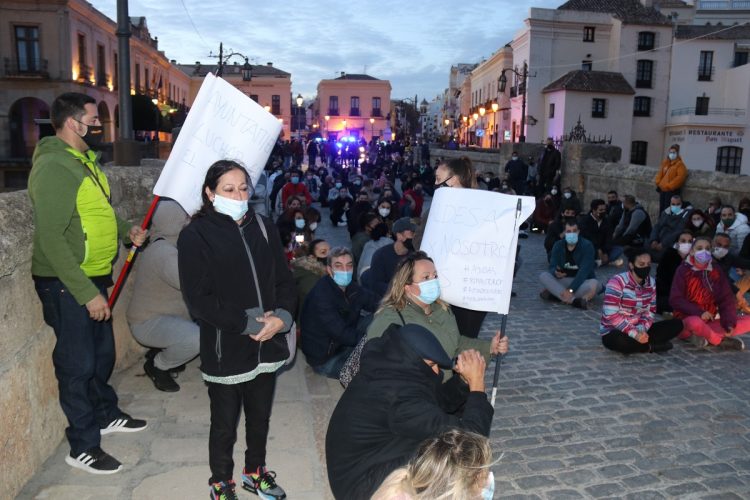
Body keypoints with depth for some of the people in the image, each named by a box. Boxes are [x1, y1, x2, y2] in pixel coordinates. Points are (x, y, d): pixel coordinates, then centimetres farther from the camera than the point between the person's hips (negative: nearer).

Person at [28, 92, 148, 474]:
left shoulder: (85, 159, 10)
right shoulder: (54, 167, -21)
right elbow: (51, 239, -25)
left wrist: (126, 230, 6)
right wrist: (87, 293, -26)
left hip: (93, 277, 9)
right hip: (67, 285, -9)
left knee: (103, 353, 22)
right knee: (78, 364, 3)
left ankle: (106, 414, 42)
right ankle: (83, 447, 19)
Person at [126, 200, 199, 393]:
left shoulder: (163, 246, 6)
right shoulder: (163, 252, -27)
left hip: (170, 315, 10)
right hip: (148, 323, -10)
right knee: (196, 338, -33)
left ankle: (161, 351, 17)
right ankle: (157, 366, -3)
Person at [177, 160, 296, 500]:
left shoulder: (263, 227, 4)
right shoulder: (196, 235, -9)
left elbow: (284, 280, 7)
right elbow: (199, 300, -14)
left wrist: (282, 316, -11)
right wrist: (248, 324, -18)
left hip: (267, 344, 5)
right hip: (225, 350, -4)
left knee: (260, 416, 20)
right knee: (225, 424, 12)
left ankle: (255, 471, 44)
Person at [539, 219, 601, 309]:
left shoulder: (587, 246, -13)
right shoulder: (558, 246, 0)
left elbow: (584, 271, -23)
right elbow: (552, 267, -6)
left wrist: (570, 290, -34)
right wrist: (556, 273, -33)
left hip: (582, 282, -3)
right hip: (563, 281, 3)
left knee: (594, 284, -36)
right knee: (543, 276, -23)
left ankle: (555, 293, -29)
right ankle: (574, 301, -36)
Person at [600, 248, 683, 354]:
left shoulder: (651, 283, 2)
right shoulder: (617, 282, -19)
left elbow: (650, 312, 5)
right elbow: (611, 315, -26)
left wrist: (641, 330, -16)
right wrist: (634, 333, -27)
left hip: (638, 330, 6)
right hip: (614, 332, -5)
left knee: (677, 324, -4)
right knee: (621, 341, -40)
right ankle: (651, 346, -10)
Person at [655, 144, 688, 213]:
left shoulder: (680, 164, -5)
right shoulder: (665, 162, 16)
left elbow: (680, 177, -15)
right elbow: (660, 173, 18)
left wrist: (670, 186, -19)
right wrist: (658, 183, 2)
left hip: (672, 190, -7)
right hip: (662, 189, 7)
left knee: (667, 209, -11)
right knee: (661, 208, 10)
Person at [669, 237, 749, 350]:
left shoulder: (716, 270, 6)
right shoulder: (684, 270, -6)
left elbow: (726, 298, 2)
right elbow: (675, 300, -12)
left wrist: (729, 322, -13)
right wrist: (699, 312, -24)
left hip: (710, 321, 5)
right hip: (687, 321, -5)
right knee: (695, 323, -39)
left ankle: (701, 335, -20)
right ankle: (722, 340, -11)